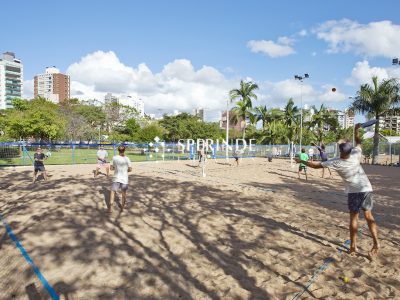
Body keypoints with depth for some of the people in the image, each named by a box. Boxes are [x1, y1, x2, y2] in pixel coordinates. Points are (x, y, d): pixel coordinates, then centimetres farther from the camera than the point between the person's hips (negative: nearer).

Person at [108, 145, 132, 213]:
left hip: (116, 178, 0)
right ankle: (122, 207, 24)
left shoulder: (114, 158, -8)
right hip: (124, 179, 0)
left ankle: (110, 208, 3)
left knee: (113, 192, 9)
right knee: (124, 193, 15)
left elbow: (111, 168, 0)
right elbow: (130, 169, -7)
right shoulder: (127, 159, -10)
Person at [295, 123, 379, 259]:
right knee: (368, 215, 14)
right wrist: (356, 131, 18)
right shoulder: (355, 155, -8)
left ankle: (353, 246, 13)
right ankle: (376, 243, 7)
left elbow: (317, 165, -10)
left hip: (354, 192, -3)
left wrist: (302, 161, 0)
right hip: (367, 189, 3)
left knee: (353, 217, 8)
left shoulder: (336, 162, -16)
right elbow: (358, 143, 13)